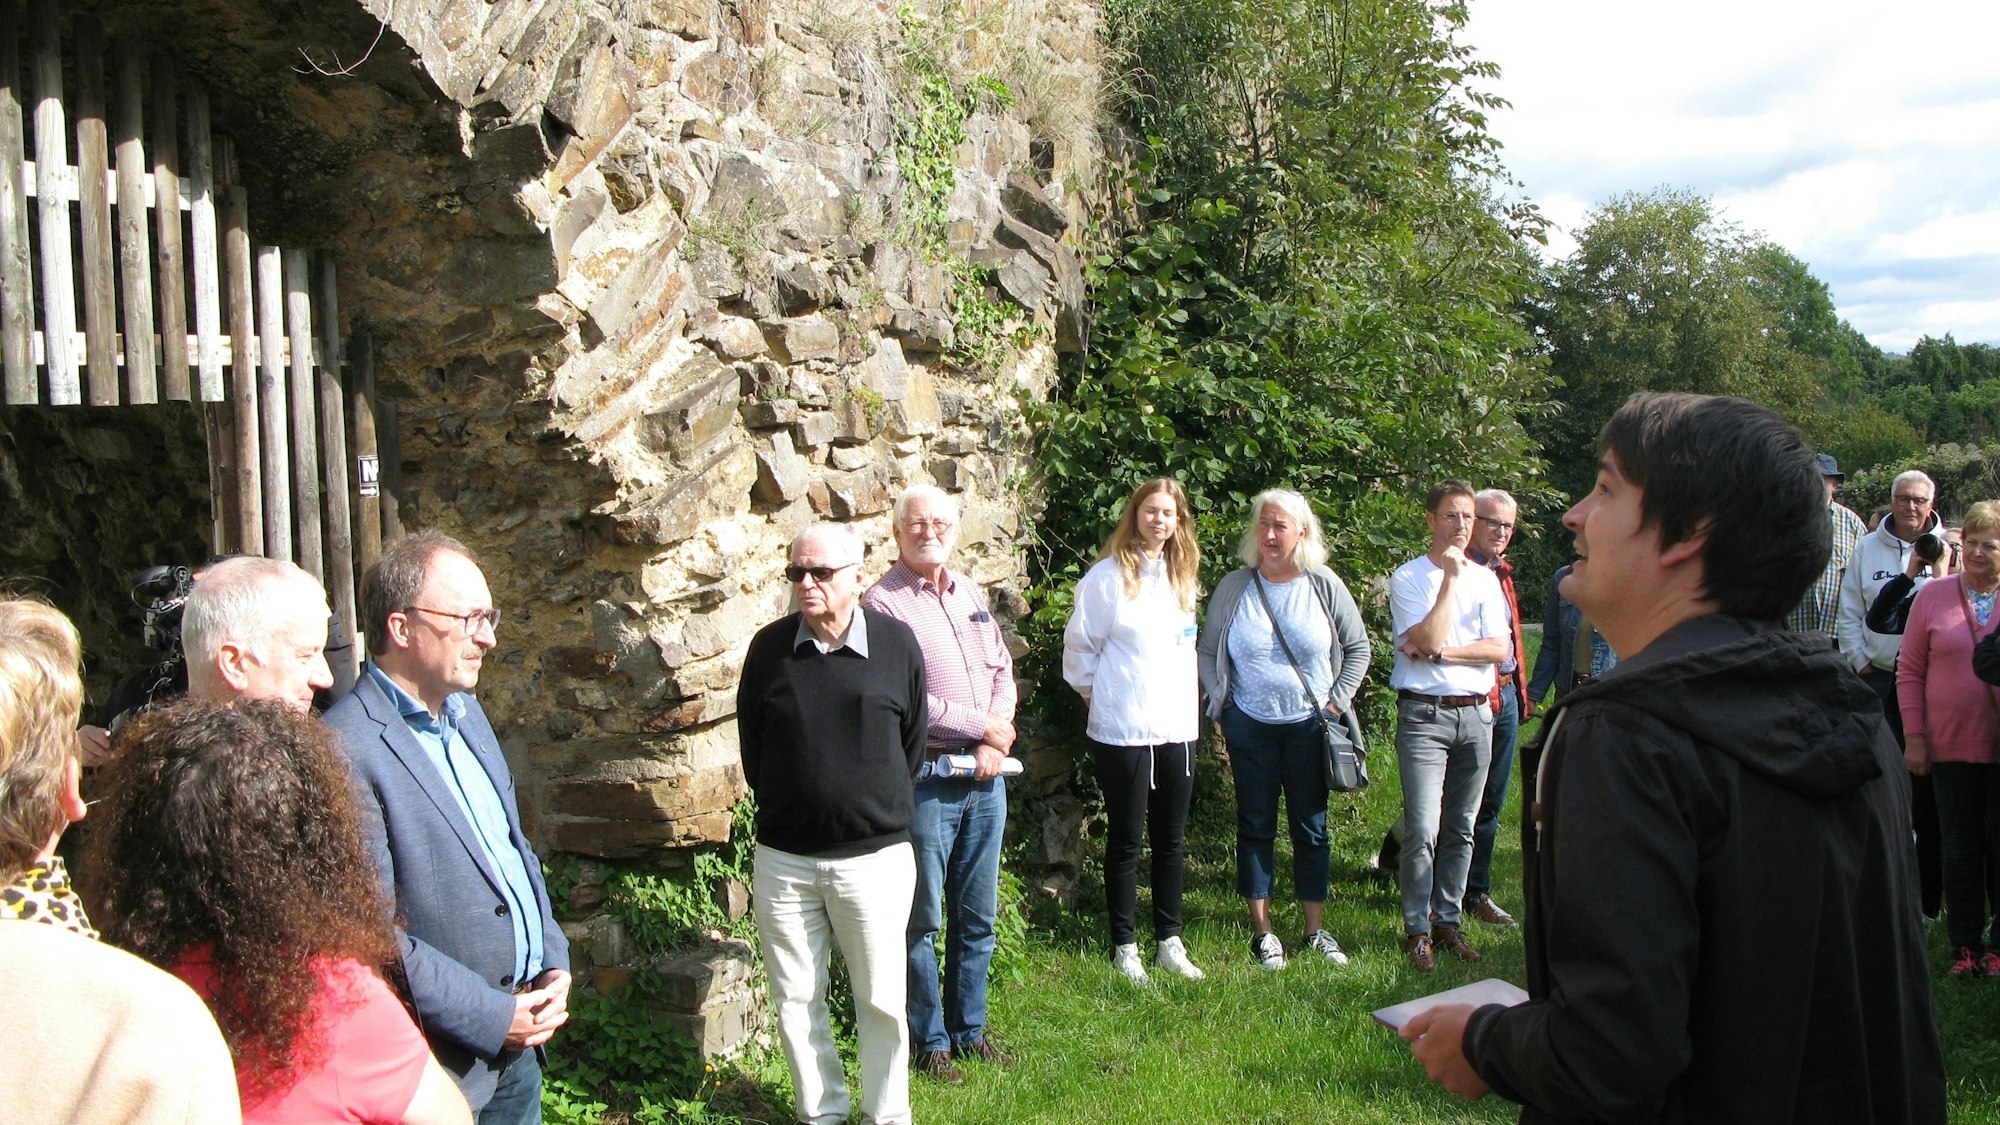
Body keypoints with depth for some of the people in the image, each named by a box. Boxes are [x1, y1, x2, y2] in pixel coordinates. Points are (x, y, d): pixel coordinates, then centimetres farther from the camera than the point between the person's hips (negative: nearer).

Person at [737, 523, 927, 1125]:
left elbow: (912, 742, 7)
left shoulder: (897, 644, -3)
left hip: (875, 856, -2)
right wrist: (781, 806, 10)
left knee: (881, 1001, 8)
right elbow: (751, 744, 10)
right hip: (783, 859, 2)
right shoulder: (770, 646, 0)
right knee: (796, 999, 11)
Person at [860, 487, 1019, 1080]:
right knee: (922, 918, 4)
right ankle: (929, 1041, 18)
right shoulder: (883, 601, -9)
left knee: (977, 914, 14)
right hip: (925, 779, -6)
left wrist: (997, 740, -2)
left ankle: (969, 1028, 29)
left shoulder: (969, 592, 13)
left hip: (985, 776, 7)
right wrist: (981, 725, -11)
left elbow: (1002, 668, 14)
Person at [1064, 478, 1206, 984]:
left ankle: (1170, 942, 23)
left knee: (1171, 840, 12)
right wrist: (1100, 693, 3)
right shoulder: (1107, 576, -8)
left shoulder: (1183, 578, 11)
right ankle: (1125, 947, 15)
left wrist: (1187, 695, 11)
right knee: (1126, 839, 4)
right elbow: (1079, 646, -3)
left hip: (1177, 727, 6)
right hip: (1123, 731, -5)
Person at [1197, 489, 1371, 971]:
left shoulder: (1325, 586, -2)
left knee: (1311, 827, 7)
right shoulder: (1234, 587, -2)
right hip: (1250, 726, 0)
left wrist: (1338, 700, 1)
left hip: (1309, 726, 0)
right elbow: (1206, 650, 7)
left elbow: (1358, 648, 8)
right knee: (1256, 826, 6)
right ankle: (1262, 931, 16)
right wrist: (1220, 701, -1)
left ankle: (1315, 931, 19)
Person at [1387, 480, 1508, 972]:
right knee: (1423, 829, -10)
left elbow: (1499, 649, 0)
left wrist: (1438, 652, -11)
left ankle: (1448, 921, 19)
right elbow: (1430, 638, -16)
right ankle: (1417, 929, 1)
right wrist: (1451, 576, -13)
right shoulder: (1408, 577, -1)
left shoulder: (1485, 579, 11)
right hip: (1424, 714, -4)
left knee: (1461, 829, 9)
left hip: (1476, 714, 4)